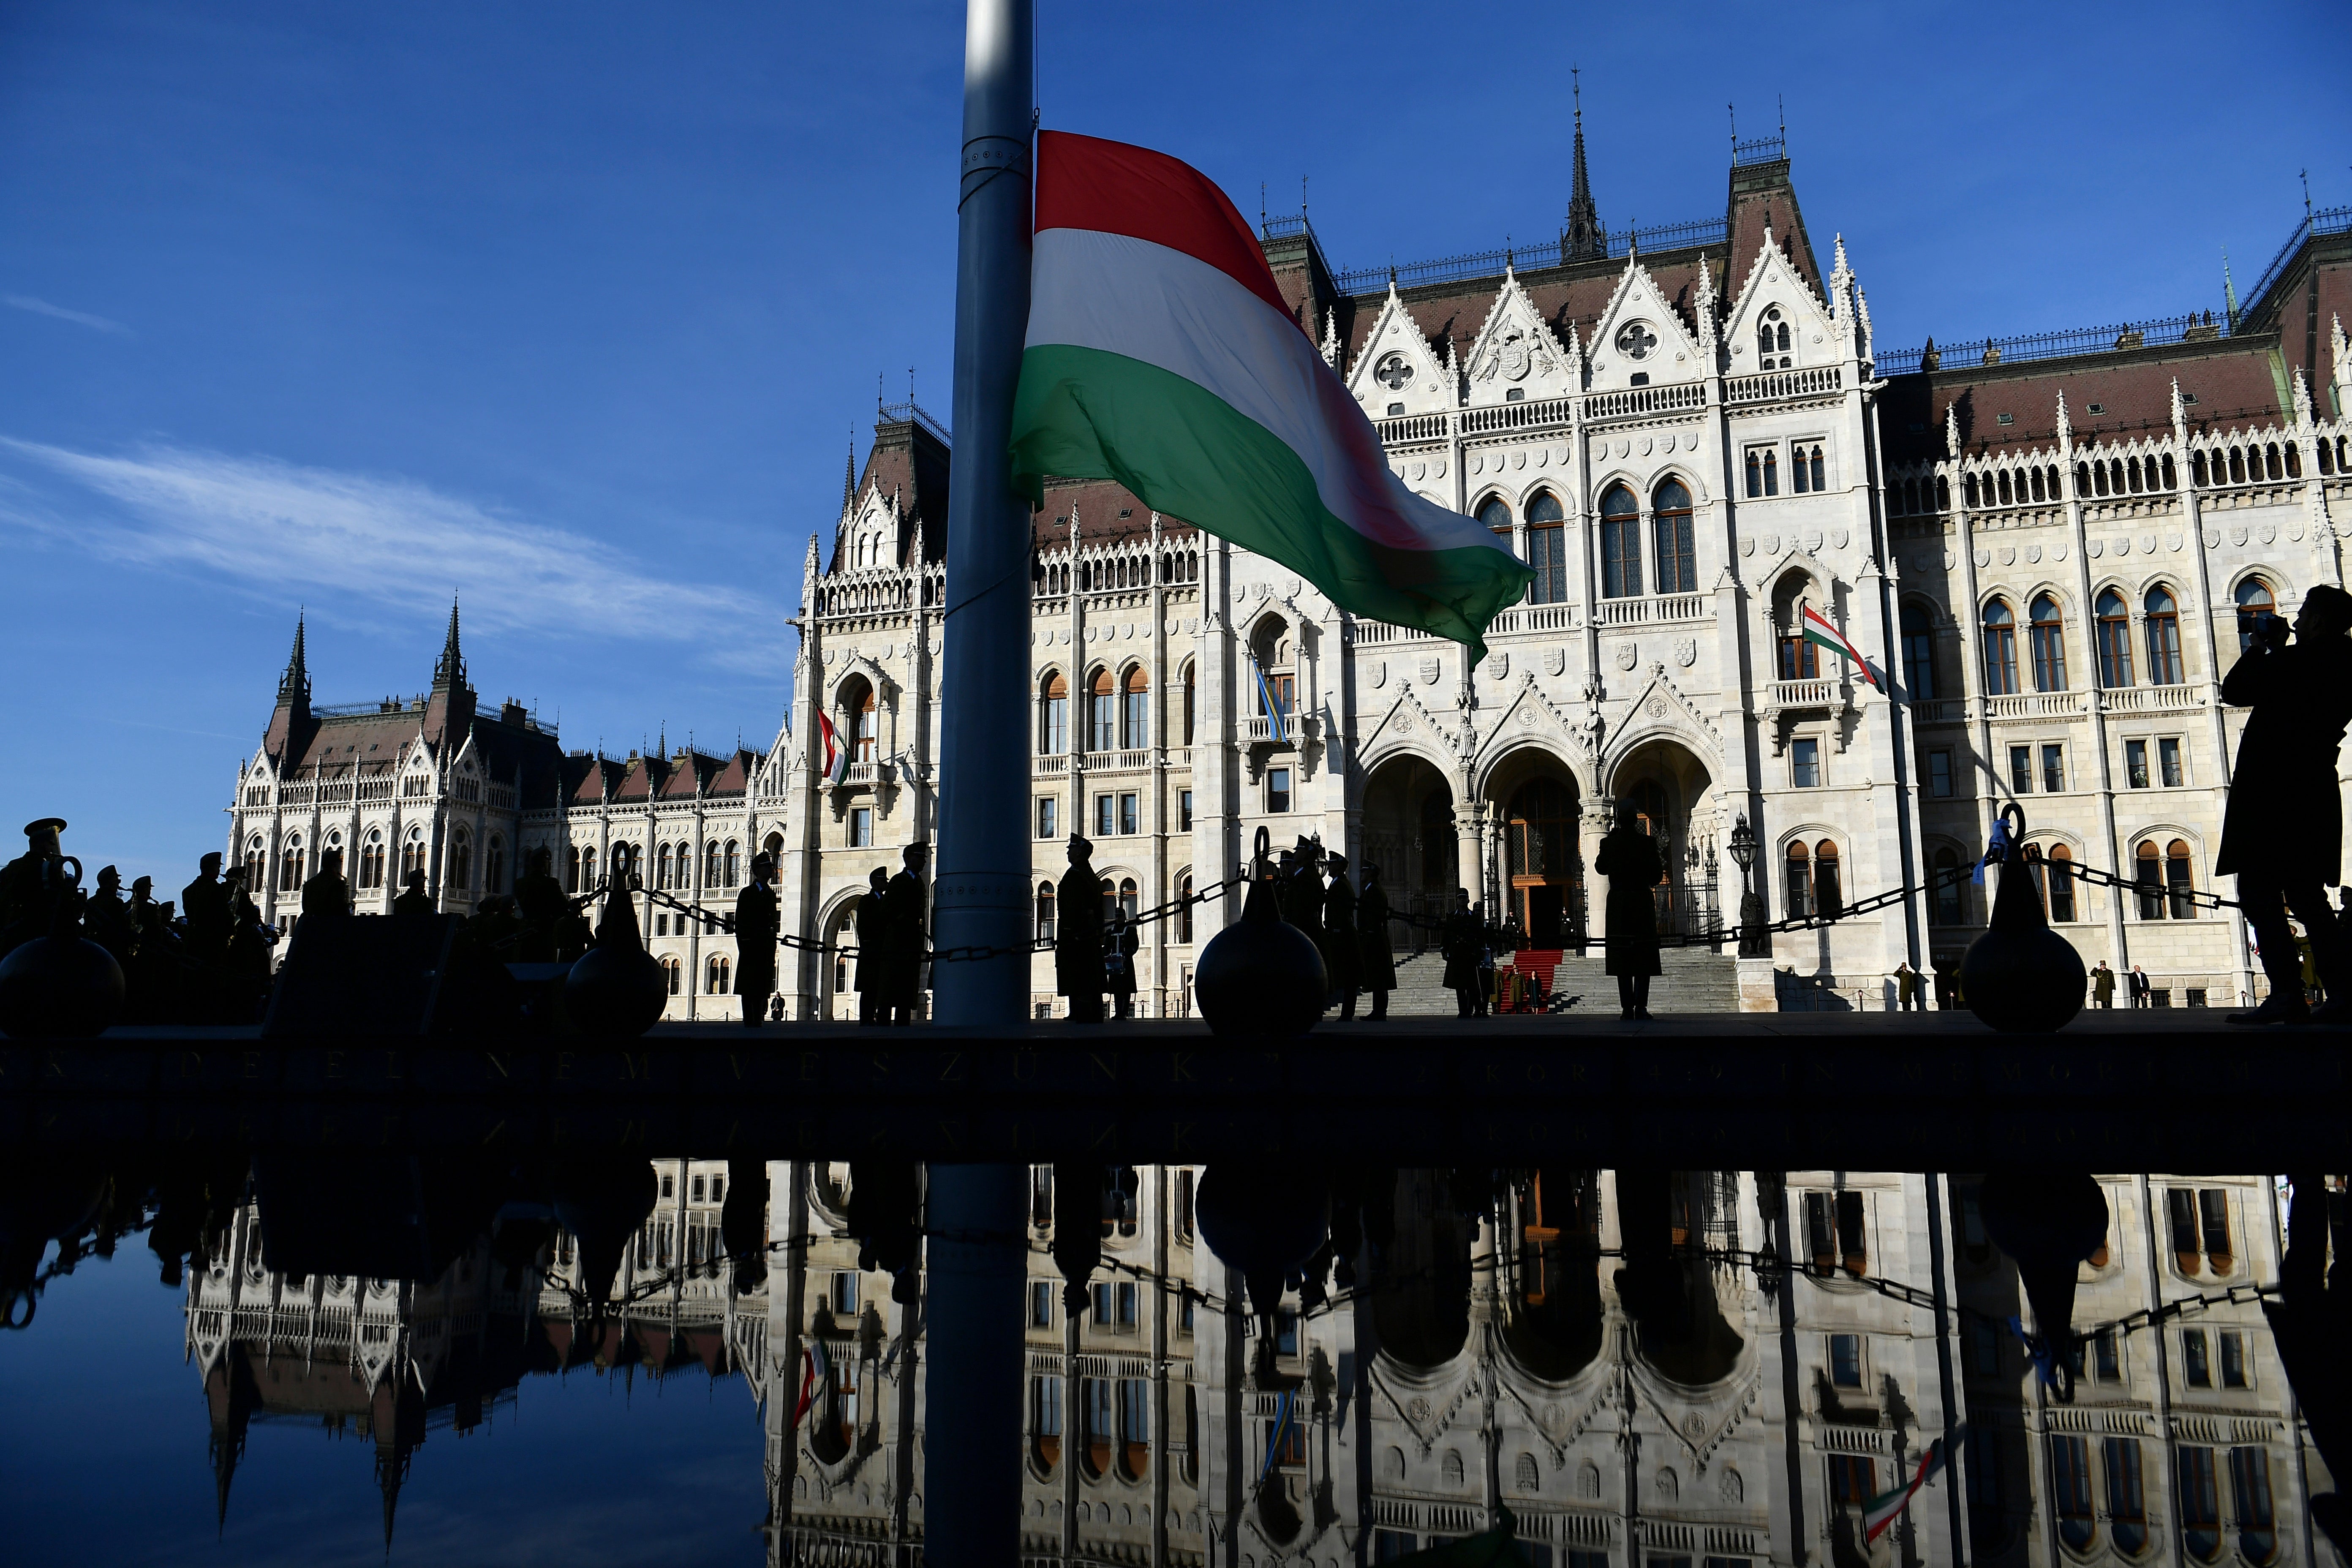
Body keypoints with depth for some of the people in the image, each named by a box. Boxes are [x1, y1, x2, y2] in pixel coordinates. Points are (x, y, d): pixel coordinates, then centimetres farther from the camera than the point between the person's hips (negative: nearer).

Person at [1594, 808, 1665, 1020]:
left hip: (1618, 905, 1)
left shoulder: (1608, 843, -3)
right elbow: (1656, 876, -2)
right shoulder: (1648, 843, -5)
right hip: (1643, 903, -1)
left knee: (1622, 958, 4)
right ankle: (1641, 1007, -5)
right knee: (1644, 957, 3)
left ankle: (1627, 1008, -1)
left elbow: (1600, 868, 13)